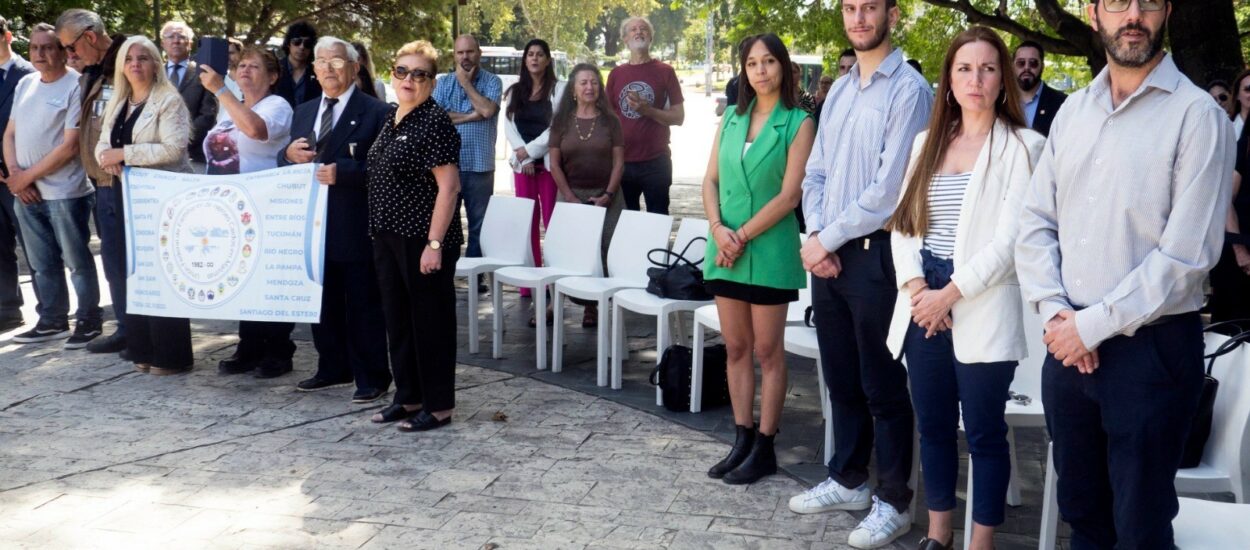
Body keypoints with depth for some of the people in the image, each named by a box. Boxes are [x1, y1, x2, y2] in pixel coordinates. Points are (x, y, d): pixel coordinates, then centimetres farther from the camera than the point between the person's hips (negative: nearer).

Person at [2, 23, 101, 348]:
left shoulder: (76, 86, -10)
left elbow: (70, 146, -14)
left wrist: (28, 175, -11)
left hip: (64, 193, -7)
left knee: (77, 262, 3)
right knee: (42, 264, 14)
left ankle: (89, 322, 13)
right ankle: (52, 321, 25)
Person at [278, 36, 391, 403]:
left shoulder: (375, 112, -7)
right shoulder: (304, 112, 15)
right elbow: (287, 163, 19)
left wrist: (342, 172, -24)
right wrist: (289, 155, -4)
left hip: (355, 227, -7)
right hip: (314, 222, 7)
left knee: (363, 304, 1)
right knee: (322, 301, 15)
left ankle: (372, 379, 11)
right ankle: (332, 369, 29)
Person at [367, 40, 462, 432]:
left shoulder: (435, 123, -13)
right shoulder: (391, 119, 12)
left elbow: (449, 186, -18)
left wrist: (435, 243, -22)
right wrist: (379, 232, 16)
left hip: (423, 239, -9)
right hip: (389, 237, 9)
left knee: (431, 321, 1)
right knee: (398, 318, 14)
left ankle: (439, 406, 12)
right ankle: (408, 396, 27)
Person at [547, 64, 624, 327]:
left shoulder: (609, 120, 4)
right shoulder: (562, 121, 6)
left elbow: (619, 161, 2)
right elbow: (554, 162, 3)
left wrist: (608, 195, -8)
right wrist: (570, 197, -5)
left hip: (605, 195, 0)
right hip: (572, 194, 1)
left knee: (603, 251, -6)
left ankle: (592, 304, 1)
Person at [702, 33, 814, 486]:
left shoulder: (798, 123, -5)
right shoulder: (732, 117, 11)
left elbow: (789, 195, -12)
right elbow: (711, 179, 8)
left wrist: (743, 237, -13)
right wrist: (718, 228, -9)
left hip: (769, 249, -5)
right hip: (725, 247, 5)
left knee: (767, 350, 2)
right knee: (736, 348, 9)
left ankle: (764, 449, 10)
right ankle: (742, 440, 19)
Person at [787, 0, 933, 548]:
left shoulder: (908, 89, -11)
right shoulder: (839, 90, 14)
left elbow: (889, 188, -17)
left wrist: (828, 238, -11)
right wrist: (814, 236, -3)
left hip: (875, 254, -7)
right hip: (826, 253, 7)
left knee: (882, 386, 3)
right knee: (841, 378, 16)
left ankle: (893, 501, 16)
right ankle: (848, 481, 31)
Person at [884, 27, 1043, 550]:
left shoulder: (1023, 146, -4)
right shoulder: (926, 142, 12)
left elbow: (1010, 239, -12)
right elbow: (903, 221, 9)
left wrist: (951, 293, -14)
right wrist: (915, 285, -6)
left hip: (982, 308, -5)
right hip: (923, 304, 5)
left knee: (984, 431, 3)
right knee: (933, 424, 13)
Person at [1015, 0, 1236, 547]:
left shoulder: (1197, 115, -9)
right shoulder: (1072, 111, 8)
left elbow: (1187, 253, -16)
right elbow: (1035, 222, 7)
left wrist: (1094, 325, -15)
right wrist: (1056, 313, -7)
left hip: (1152, 347, -5)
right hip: (1068, 345, 5)